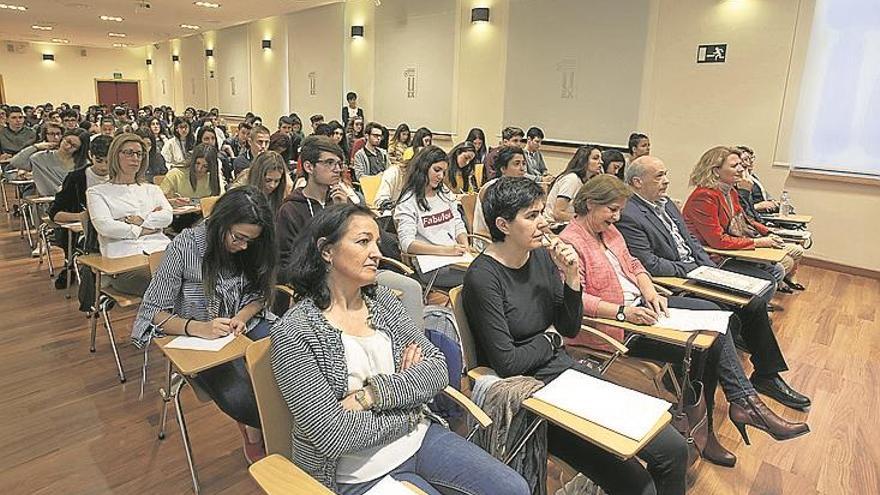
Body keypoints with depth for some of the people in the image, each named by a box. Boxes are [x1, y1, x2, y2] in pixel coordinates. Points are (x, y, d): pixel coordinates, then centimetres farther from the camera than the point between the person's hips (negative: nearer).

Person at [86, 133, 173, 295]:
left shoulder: (152, 189, 29)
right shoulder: (97, 192, 18)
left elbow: (167, 216, 10)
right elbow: (104, 226, 0)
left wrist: (141, 220, -4)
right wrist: (140, 230, 2)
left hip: (159, 249, 3)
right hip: (124, 256, -3)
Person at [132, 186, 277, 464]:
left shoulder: (252, 249, -4)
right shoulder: (184, 246, -15)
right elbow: (153, 311, -11)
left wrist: (243, 316, -12)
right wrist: (198, 328, -28)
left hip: (245, 327, 4)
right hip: (197, 339, -4)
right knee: (242, 400, -31)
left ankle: (256, 430, 3)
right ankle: (254, 425, 9)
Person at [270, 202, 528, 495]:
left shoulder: (382, 300, 1)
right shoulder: (293, 333, -16)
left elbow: (438, 370, -4)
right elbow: (332, 436, -21)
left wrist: (370, 394, -19)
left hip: (417, 438, 5)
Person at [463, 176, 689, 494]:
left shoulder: (542, 256, 3)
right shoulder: (483, 277, -19)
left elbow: (570, 329, 8)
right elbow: (506, 363, -20)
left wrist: (571, 276, -7)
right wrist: (549, 339, -3)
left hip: (563, 368, 7)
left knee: (673, 449, 1)